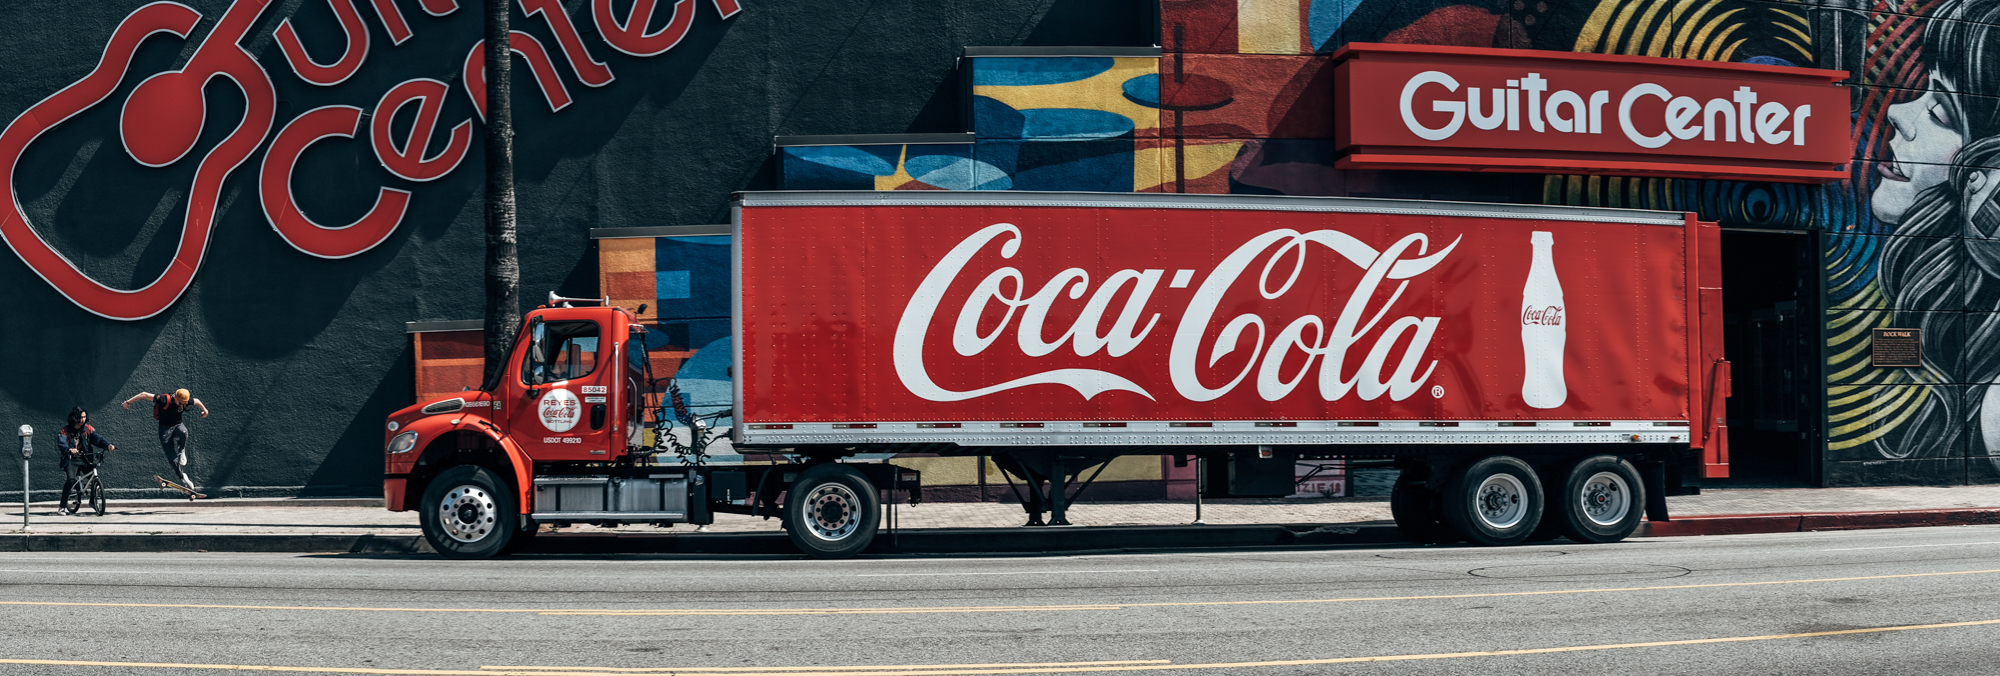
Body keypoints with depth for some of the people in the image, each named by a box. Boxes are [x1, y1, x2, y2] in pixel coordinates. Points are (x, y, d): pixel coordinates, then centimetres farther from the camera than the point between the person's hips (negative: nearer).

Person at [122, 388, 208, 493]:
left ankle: (182, 452, -13)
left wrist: (204, 410, 29)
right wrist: (128, 402, -12)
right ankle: (183, 477, -3)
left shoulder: (186, 401, -12)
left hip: (178, 424, 2)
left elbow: (197, 401, 12)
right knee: (172, 458, -13)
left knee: (182, 431, -39)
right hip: (165, 428, -2)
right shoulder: (164, 400, -24)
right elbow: (144, 395, -18)